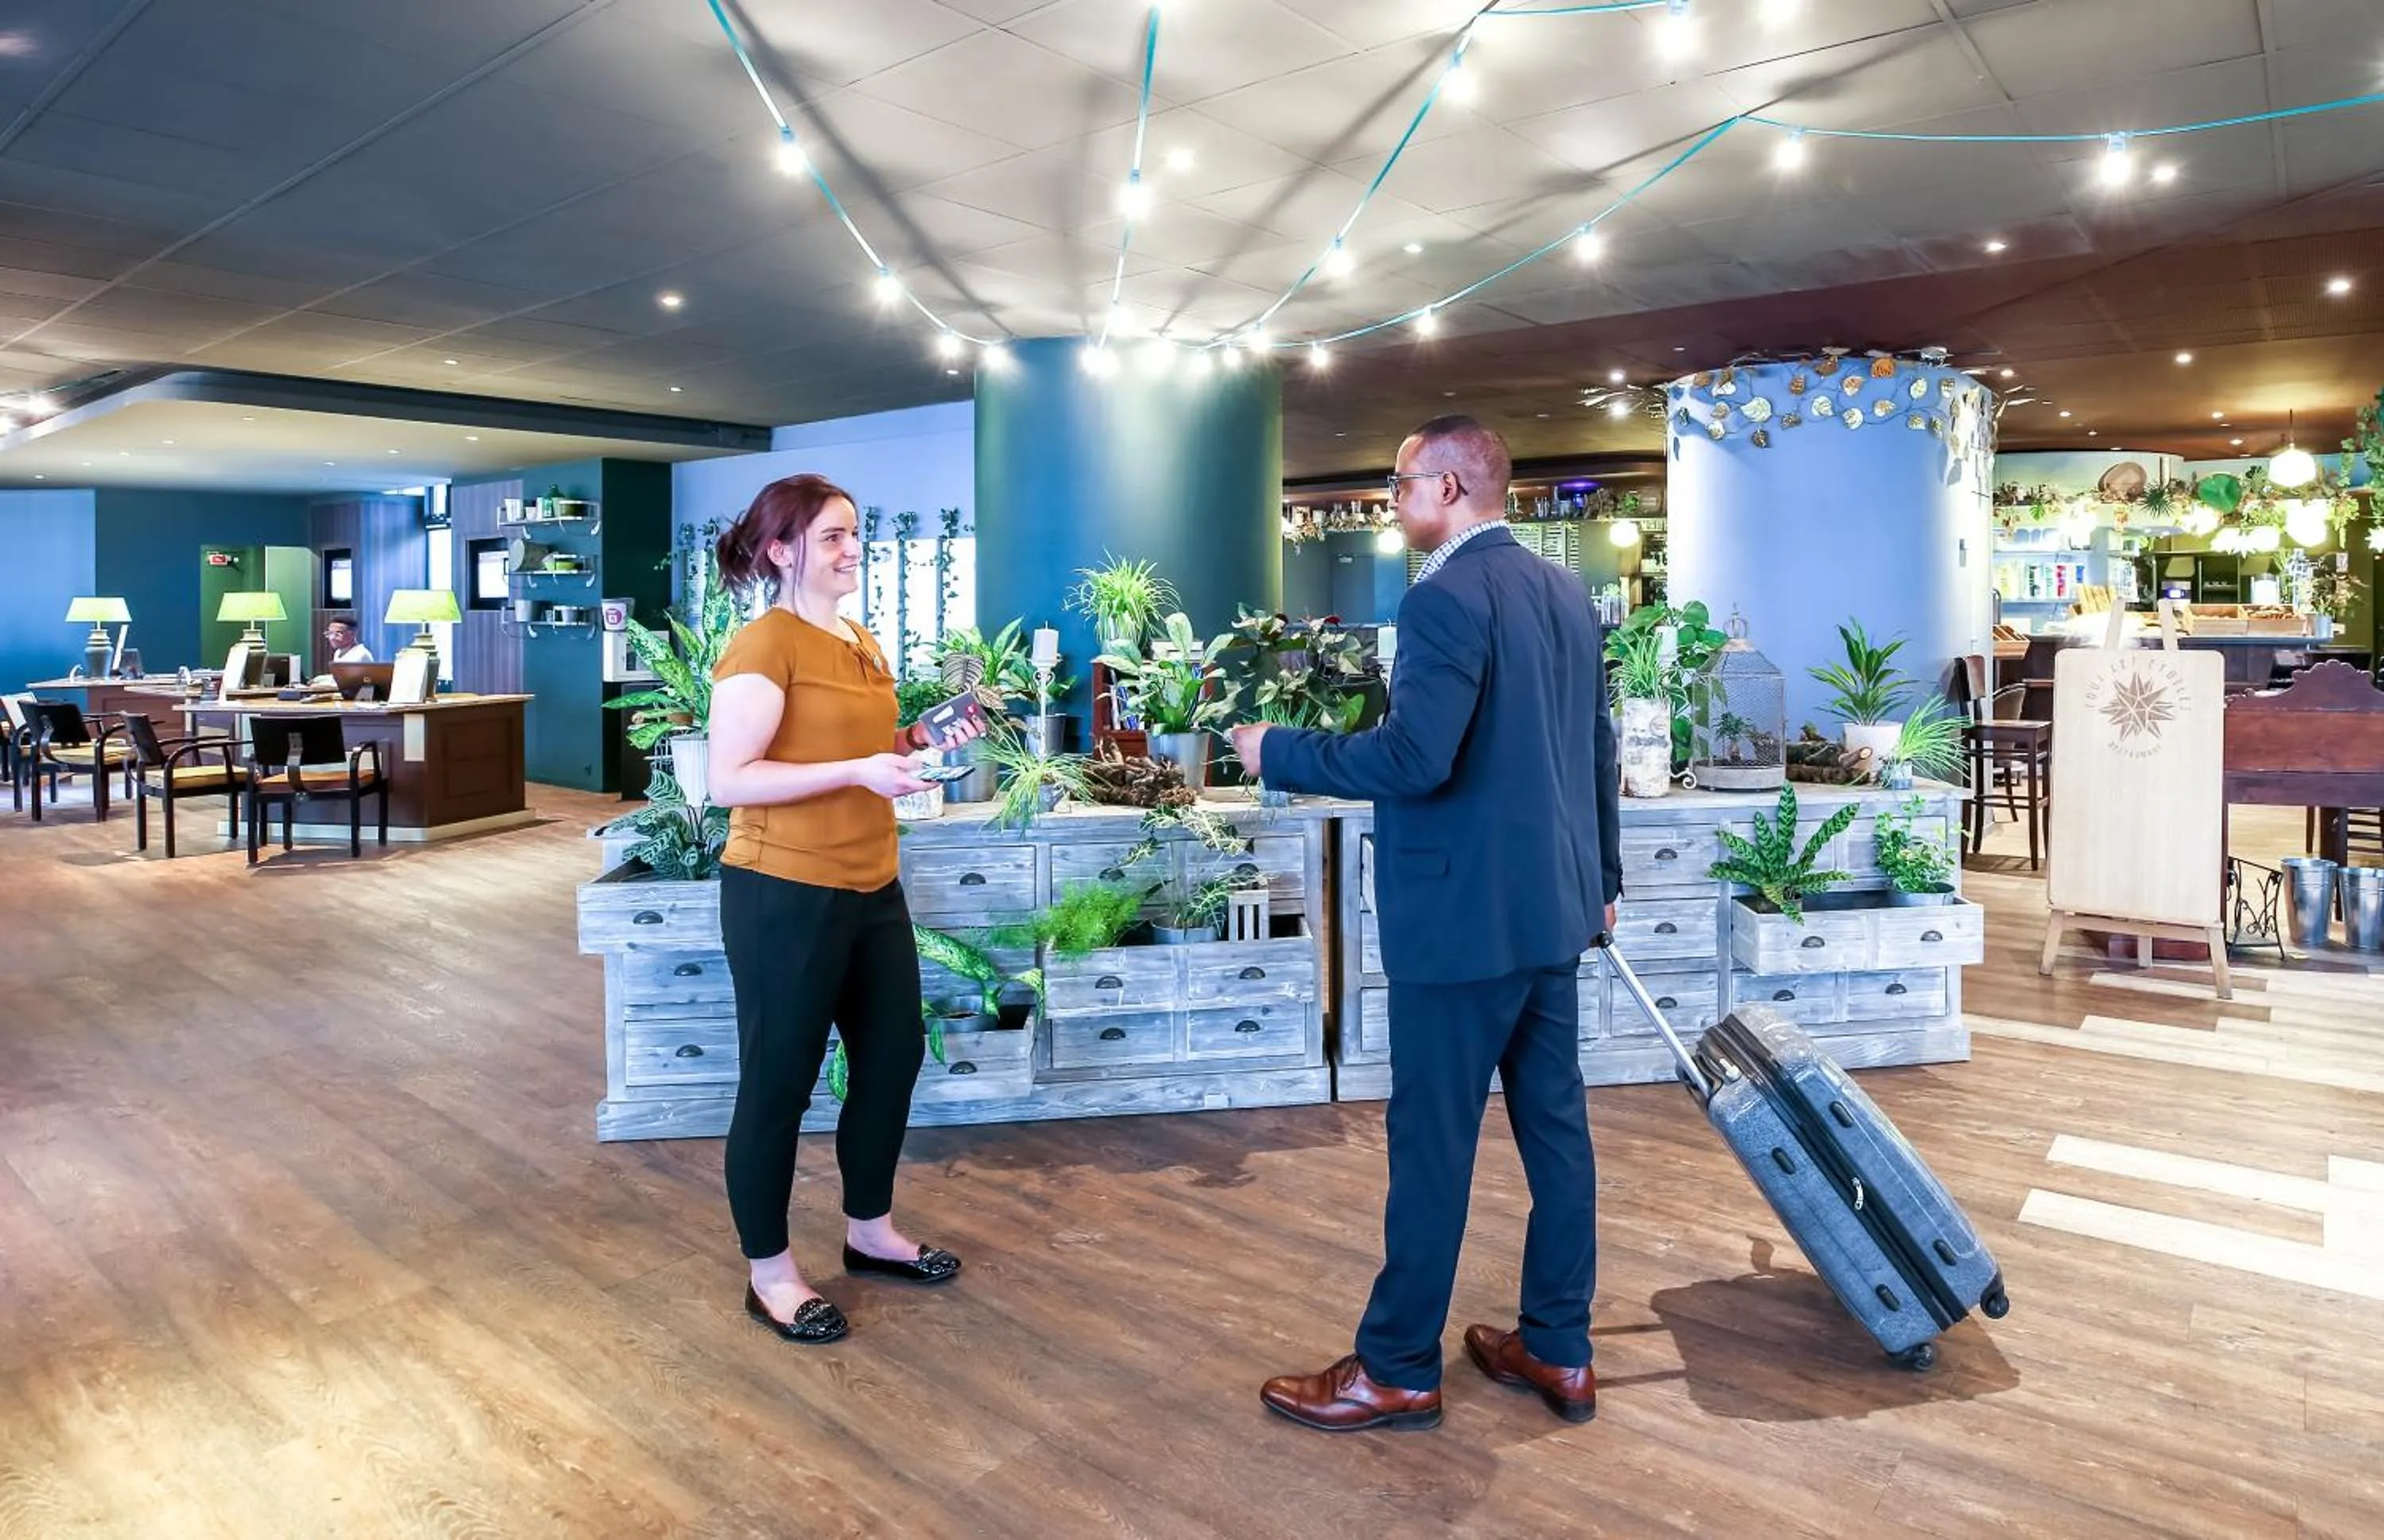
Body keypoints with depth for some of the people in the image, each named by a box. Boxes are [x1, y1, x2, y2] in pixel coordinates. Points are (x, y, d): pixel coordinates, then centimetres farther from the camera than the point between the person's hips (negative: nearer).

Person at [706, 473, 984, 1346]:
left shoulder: (863, 645, 12)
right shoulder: (763, 645, -14)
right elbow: (729, 781, -20)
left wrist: (920, 743, 7)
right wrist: (859, 771, -26)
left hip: (872, 888, 9)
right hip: (784, 894, -9)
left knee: (894, 1055, 17)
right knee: (777, 1082, 5)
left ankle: (871, 1232, 37)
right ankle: (769, 1274, 23)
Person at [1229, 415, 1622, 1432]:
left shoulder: (1446, 598, -17)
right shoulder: (1567, 593, 11)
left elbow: (1415, 756, -27)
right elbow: (1599, 747, 17)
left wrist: (1278, 754, -14)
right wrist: (1602, 875, 27)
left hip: (1465, 916, -9)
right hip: (1550, 906, 9)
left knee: (1432, 1144, 2)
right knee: (1555, 1125, 14)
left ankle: (1398, 1370, 17)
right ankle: (1560, 1350, 27)